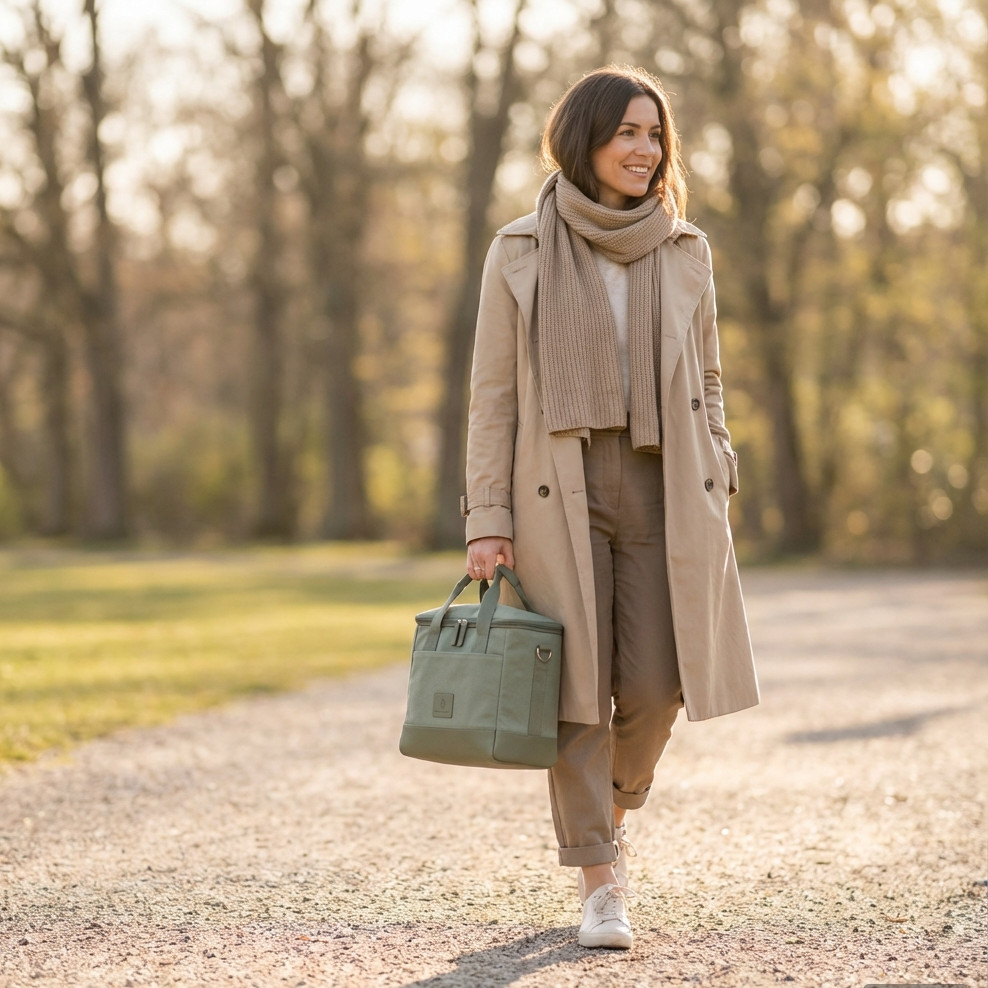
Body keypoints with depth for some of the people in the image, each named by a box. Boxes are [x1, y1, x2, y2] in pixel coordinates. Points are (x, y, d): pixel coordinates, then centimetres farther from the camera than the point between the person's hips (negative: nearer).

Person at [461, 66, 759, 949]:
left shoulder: (684, 252, 10)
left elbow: (707, 382, 14)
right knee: (578, 687, -4)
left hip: (662, 490, 2)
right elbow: (492, 394, 1)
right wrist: (487, 520, -4)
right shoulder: (521, 254, 2)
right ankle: (600, 882, 5)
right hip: (560, 493, -2)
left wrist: (714, 501, 7)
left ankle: (614, 813, 30)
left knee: (654, 687, -2)